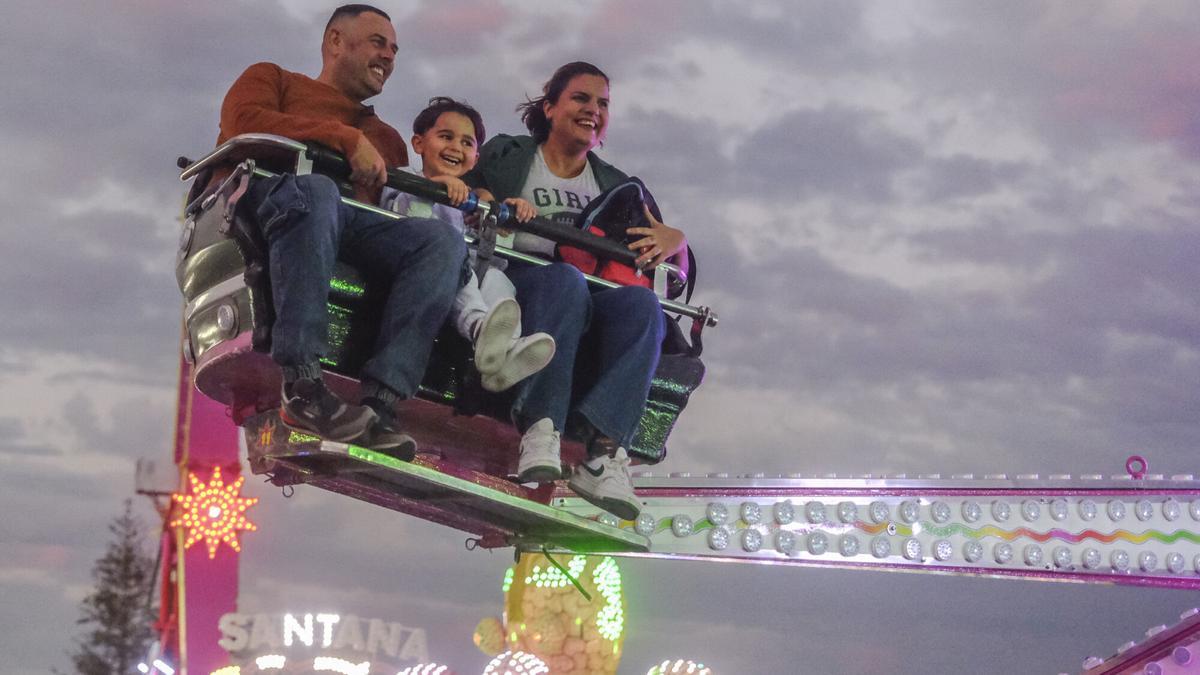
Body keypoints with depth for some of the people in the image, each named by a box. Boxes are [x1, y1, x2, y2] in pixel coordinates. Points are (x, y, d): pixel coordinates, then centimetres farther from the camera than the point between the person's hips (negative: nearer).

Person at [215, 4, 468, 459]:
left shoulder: (387, 139, 38)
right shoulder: (274, 79, 27)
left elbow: (405, 209, 23)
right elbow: (242, 121, 3)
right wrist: (345, 138, -1)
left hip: (353, 226, 4)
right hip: (269, 197, -4)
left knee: (442, 238, -24)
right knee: (315, 188, -39)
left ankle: (380, 402, -41)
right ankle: (301, 386, -51)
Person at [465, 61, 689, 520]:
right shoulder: (506, 156, 20)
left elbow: (678, 270, 23)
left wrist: (675, 241, -1)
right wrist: (484, 206, -11)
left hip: (592, 304, 3)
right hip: (516, 284, -3)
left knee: (642, 302, -33)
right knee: (564, 279, -39)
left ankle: (604, 450, -48)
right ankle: (540, 431, -50)